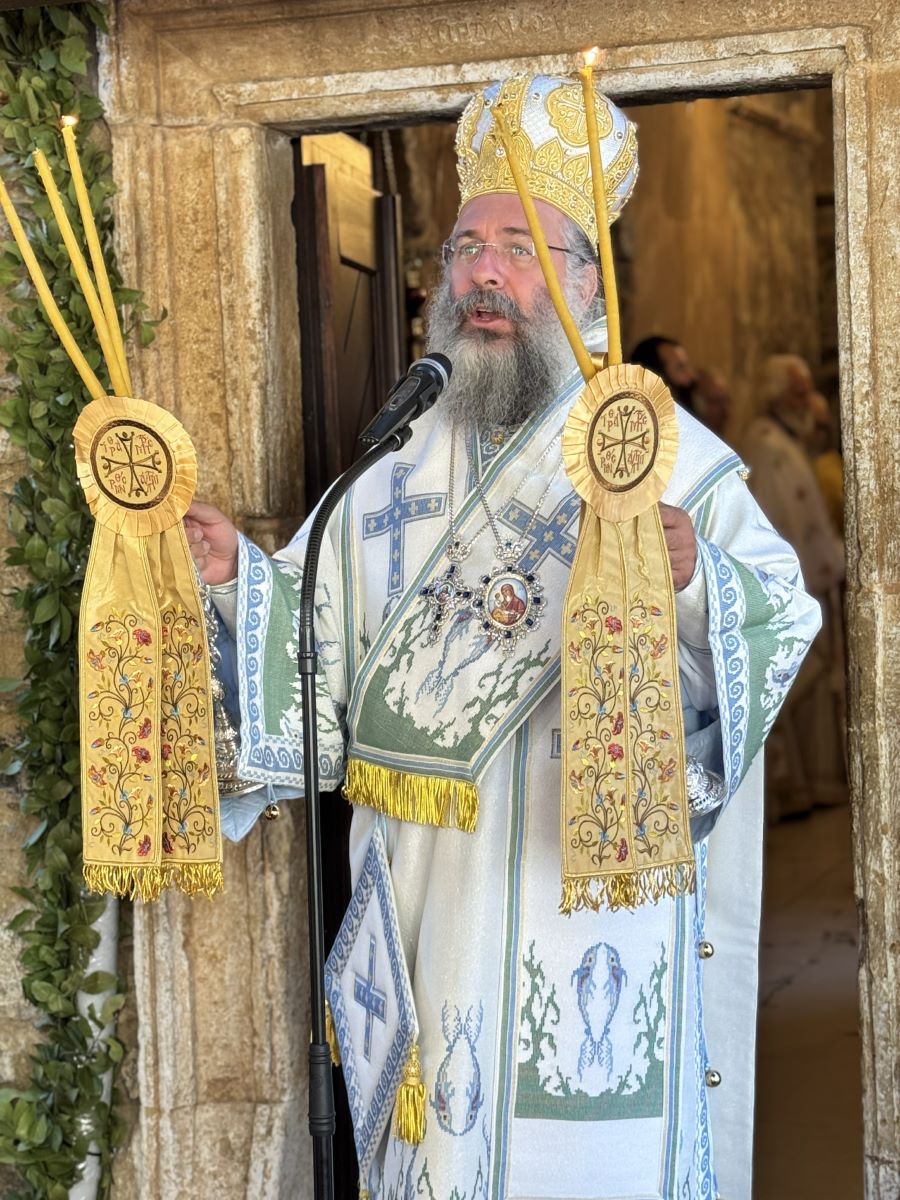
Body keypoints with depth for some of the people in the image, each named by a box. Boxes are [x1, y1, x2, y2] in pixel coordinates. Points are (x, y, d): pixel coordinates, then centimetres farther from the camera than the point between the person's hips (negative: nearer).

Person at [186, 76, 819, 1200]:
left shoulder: (666, 448, -5)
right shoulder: (400, 457, 9)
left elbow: (782, 615, -13)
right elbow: (326, 622, 9)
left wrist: (694, 580, -32)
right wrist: (239, 574, -8)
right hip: (434, 886, 4)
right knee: (442, 1105, 13)